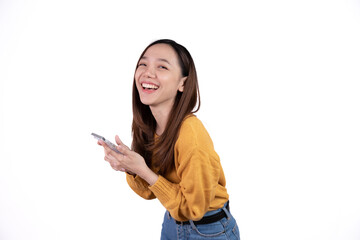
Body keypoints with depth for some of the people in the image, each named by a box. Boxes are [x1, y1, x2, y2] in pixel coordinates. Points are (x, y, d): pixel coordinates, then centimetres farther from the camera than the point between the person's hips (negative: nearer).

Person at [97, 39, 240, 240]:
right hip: (172, 223, 6)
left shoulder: (191, 135, -31)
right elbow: (150, 192, 0)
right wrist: (130, 169, -20)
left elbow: (193, 208, -21)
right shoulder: (147, 126, -8)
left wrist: (144, 171, -29)